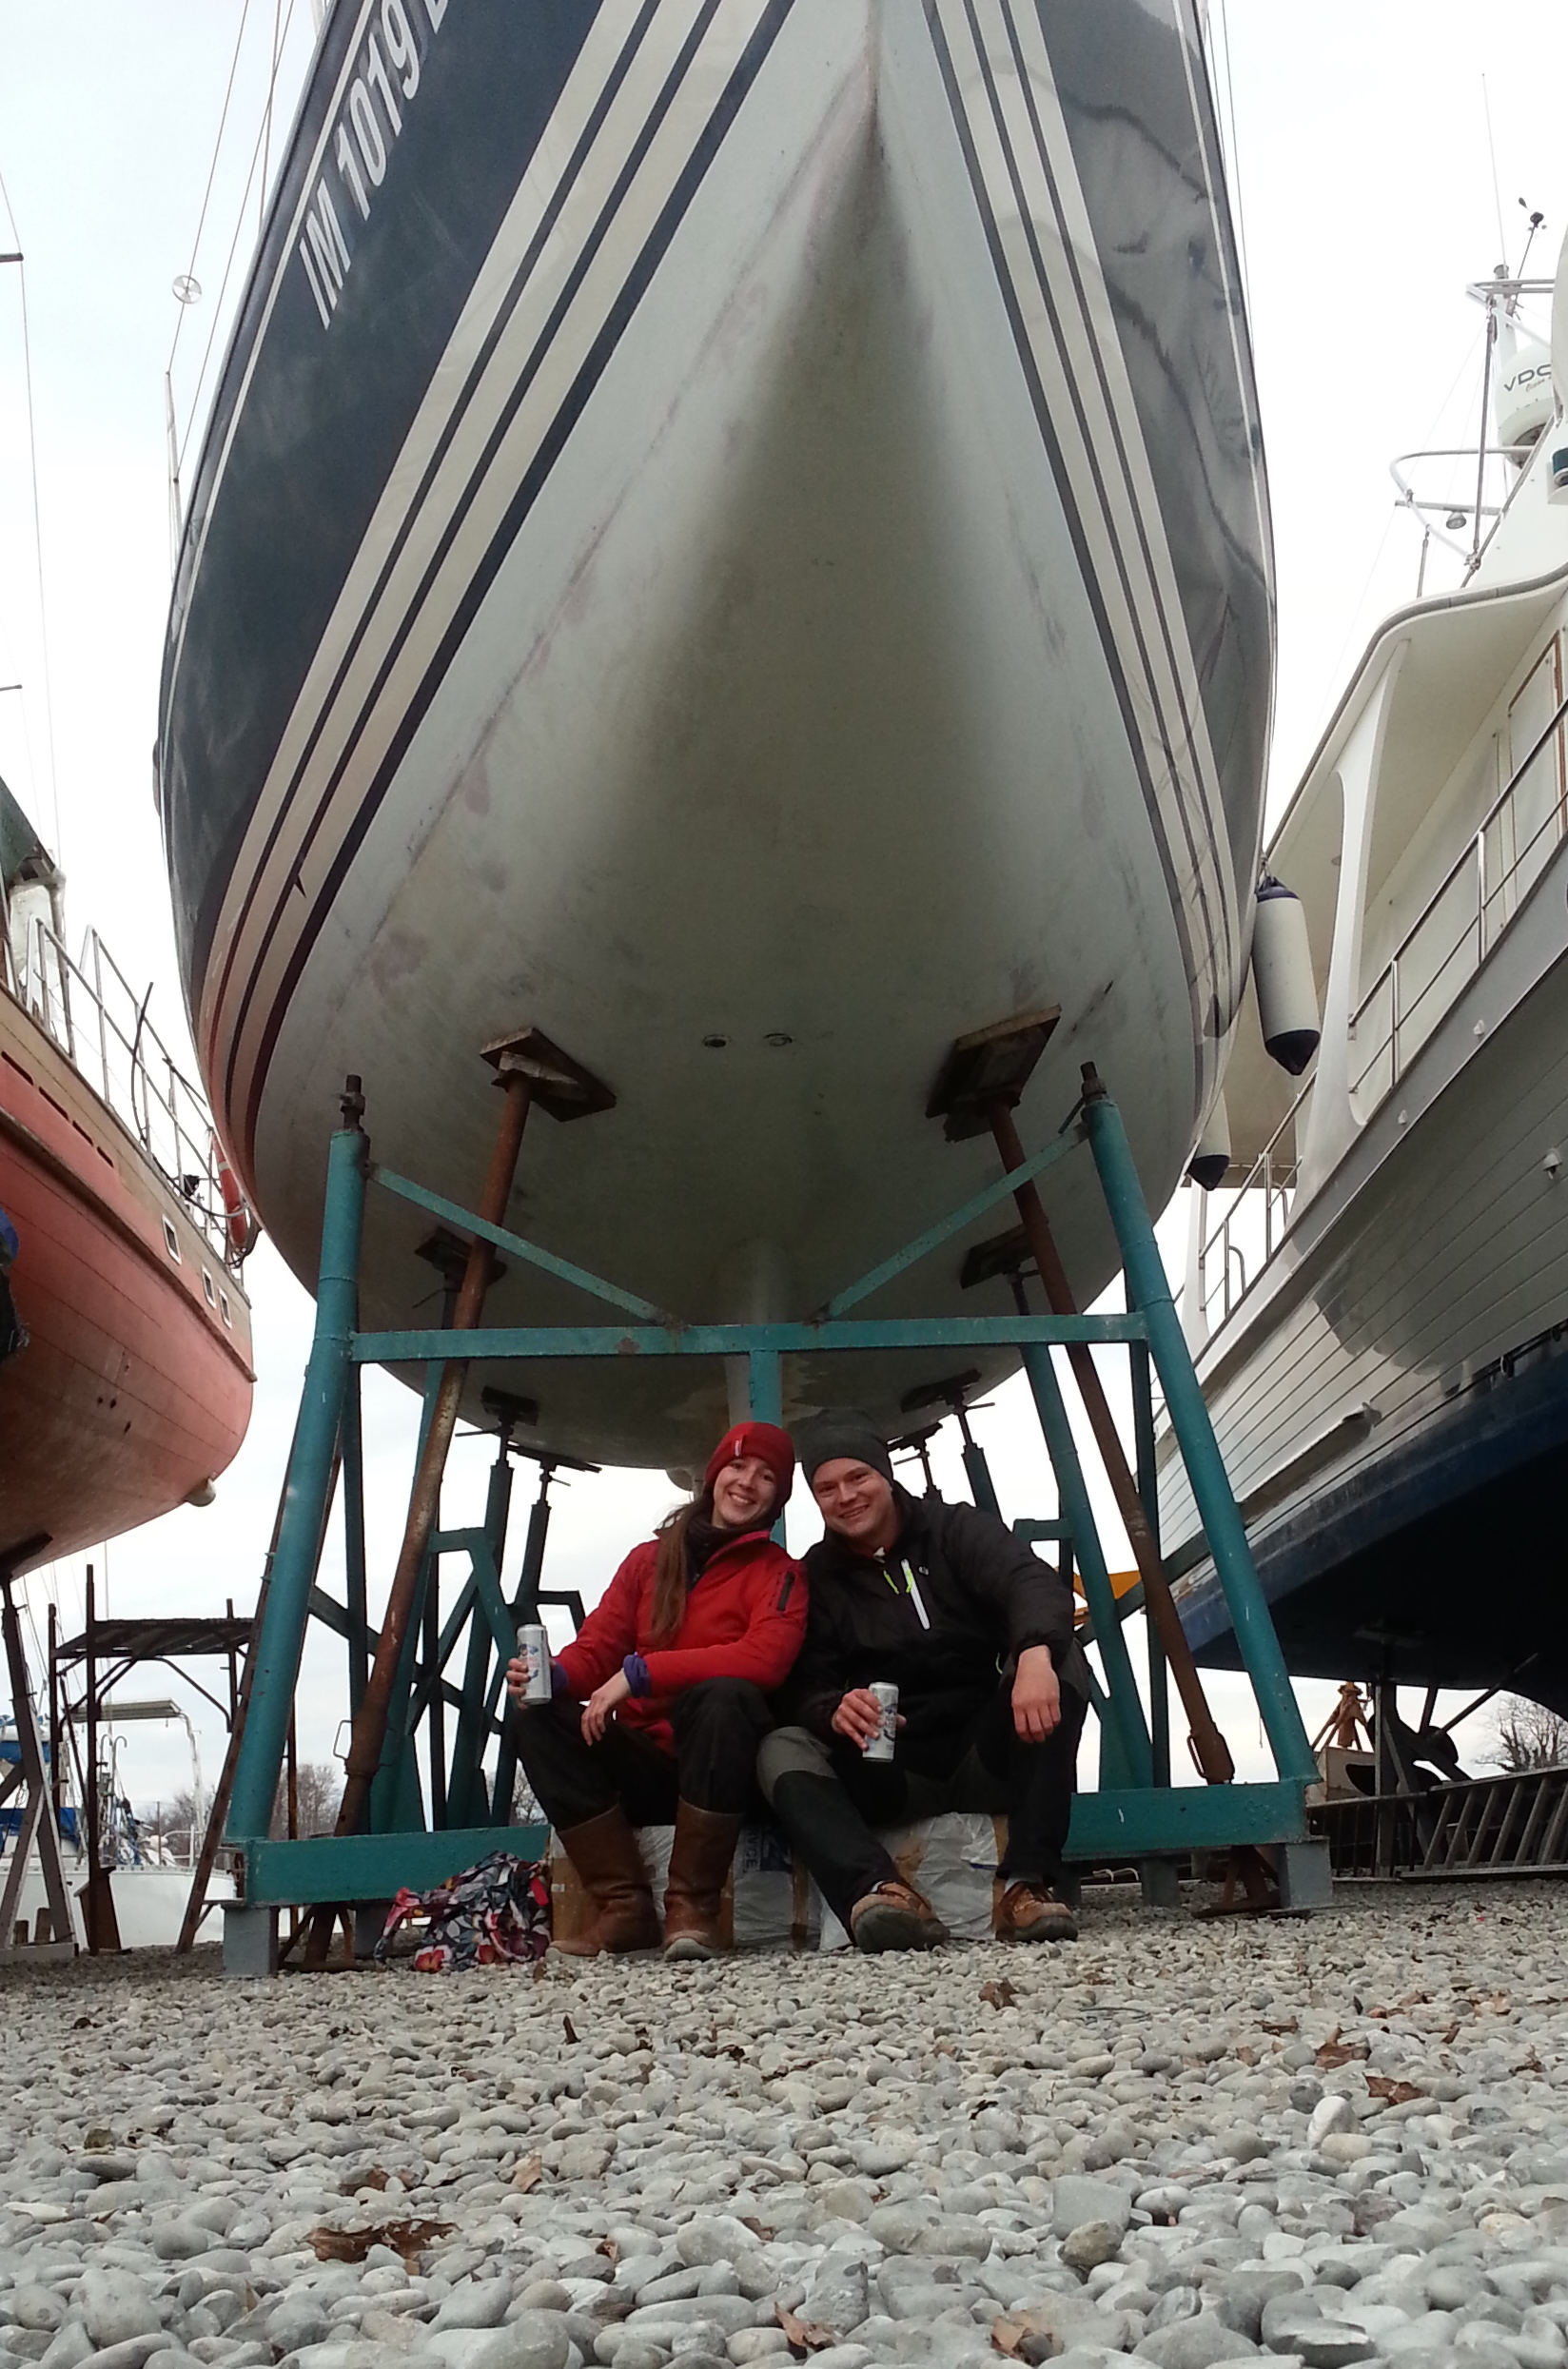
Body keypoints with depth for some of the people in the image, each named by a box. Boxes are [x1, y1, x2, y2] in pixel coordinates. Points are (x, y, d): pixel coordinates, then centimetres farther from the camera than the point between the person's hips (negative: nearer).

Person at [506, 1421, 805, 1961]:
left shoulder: (779, 1573, -1)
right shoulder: (649, 1559, 12)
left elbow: (764, 1658, -20)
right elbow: (597, 1648, 5)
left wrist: (639, 1672, -24)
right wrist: (556, 1674, -20)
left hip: (720, 1768, -4)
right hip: (642, 1765, 4)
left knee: (725, 1696, -35)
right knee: (536, 1715, -18)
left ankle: (692, 1906, -25)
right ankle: (624, 1904, -17)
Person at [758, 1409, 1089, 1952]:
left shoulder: (956, 1530, 4)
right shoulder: (815, 1578, 9)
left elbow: (1032, 1581, -17)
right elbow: (804, 1688, -3)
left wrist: (1035, 1652, -41)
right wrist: (833, 1709, -29)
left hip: (987, 1757, -1)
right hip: (889, 1774, 1)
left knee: (1061, 1659, -27)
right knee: (781, 1751, -24)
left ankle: (1029, 1884, -37)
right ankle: (877, 1892, -51)